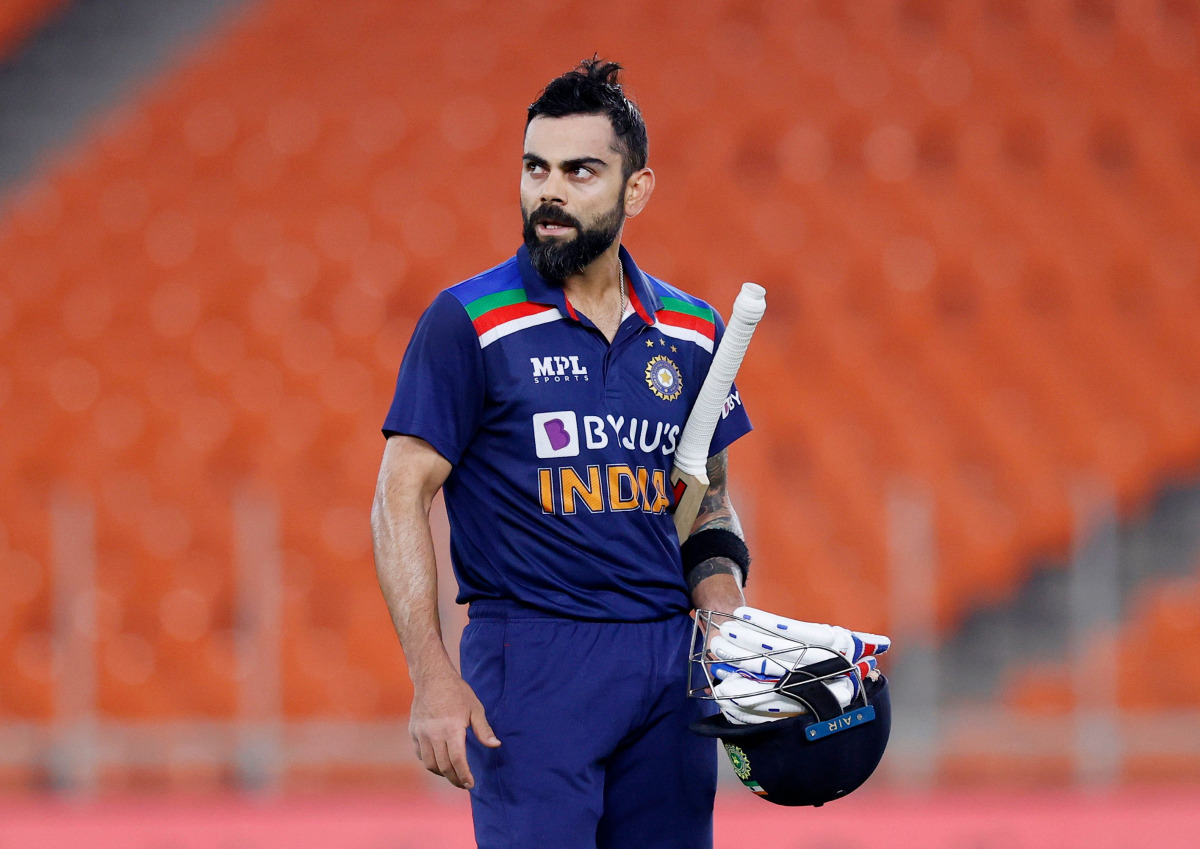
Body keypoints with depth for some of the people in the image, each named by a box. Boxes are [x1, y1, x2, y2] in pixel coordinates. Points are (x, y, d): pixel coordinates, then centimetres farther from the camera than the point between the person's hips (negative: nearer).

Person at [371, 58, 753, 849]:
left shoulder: (692, 330, 11)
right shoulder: (469, 324, -3)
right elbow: (401, 496, -5)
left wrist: (728, 621, 3)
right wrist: (433, 679, -14)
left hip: (671, 664, 5)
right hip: (533, 657, -5)